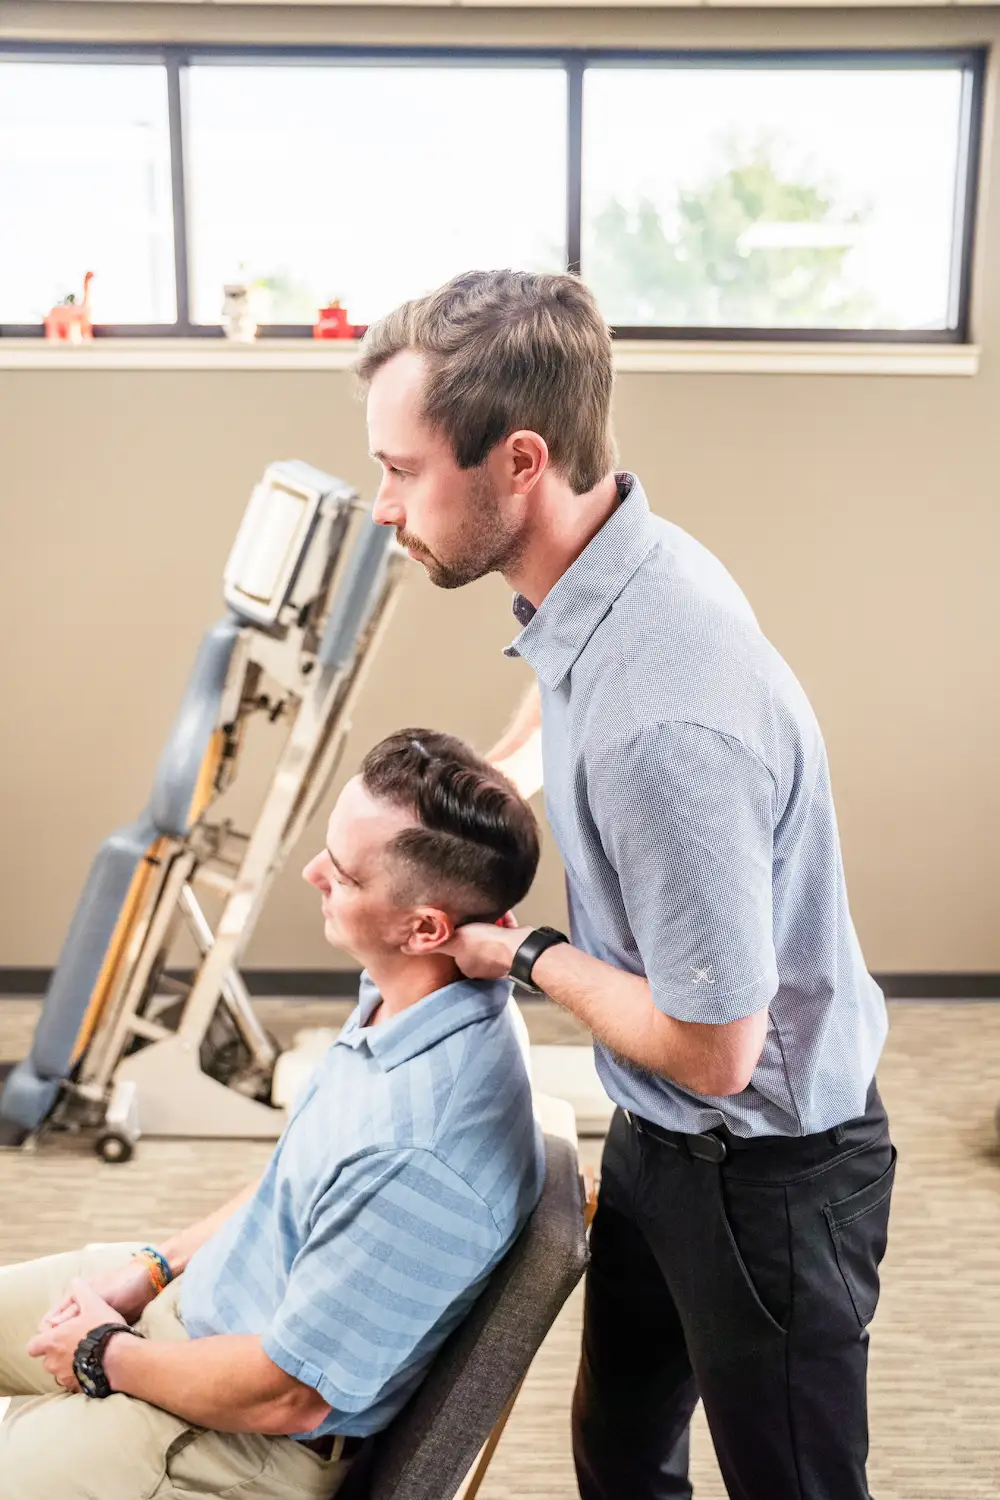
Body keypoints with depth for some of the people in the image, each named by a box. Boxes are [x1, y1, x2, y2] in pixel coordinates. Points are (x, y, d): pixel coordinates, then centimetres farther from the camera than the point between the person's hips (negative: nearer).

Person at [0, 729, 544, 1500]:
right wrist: (152, 1265, 4)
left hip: (247, 1437, -8)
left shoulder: (422, 1150, -38)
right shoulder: (408, 992, -10)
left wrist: (104, 1357, -10)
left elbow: (286, 1397, -26)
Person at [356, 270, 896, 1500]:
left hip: (767, 1172, -8)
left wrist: (528, 957, -14)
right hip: (664, 1134, 9)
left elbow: (710, 1049, -28)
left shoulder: (663, 726, -37)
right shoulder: (616, 566, -7)